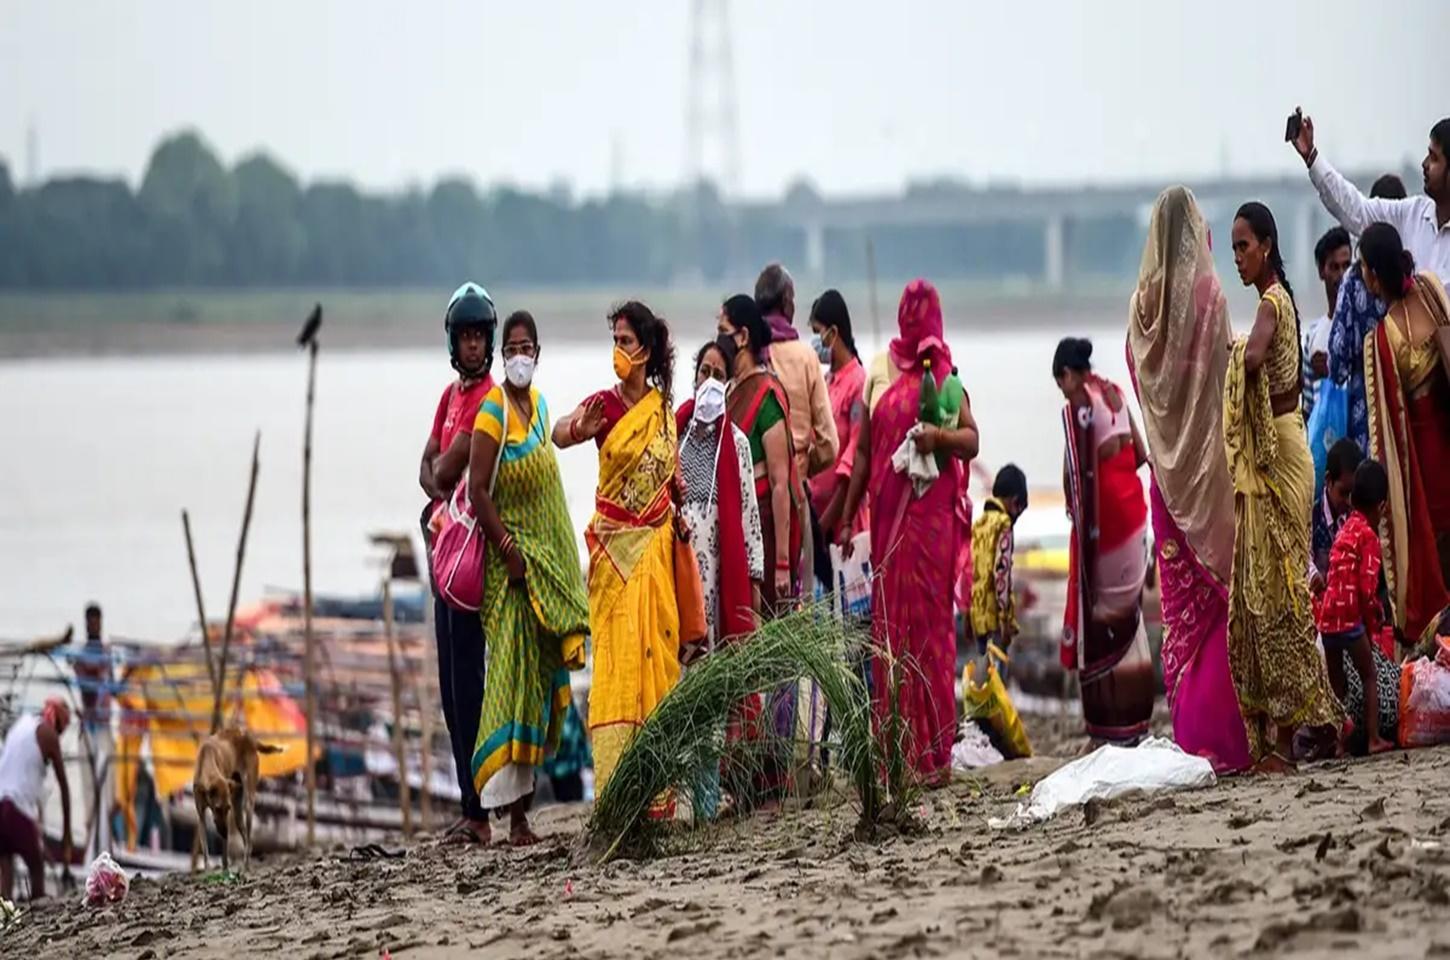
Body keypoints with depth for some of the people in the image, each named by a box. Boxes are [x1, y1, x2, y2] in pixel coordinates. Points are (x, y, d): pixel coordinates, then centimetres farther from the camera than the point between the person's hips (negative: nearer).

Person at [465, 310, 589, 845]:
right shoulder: (493, 412, -12)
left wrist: (558, 561, 16)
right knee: (513, 676, -10)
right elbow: (478, 491, -16)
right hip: (511, 558, -8)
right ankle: (512, 812, -11)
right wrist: (510, 551, -19)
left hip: (546, 558, 8)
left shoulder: (539, 405, 13)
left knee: (540, 677, 8)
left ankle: (522, 796, 14)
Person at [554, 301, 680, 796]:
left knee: (656, 653, 3)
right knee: (616, 661, -9)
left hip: (655, 547, 3)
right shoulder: (604, 404, -3)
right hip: (614, 550, -3)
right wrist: (579, 428, -45)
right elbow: (559, 433, -23)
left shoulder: (663, 409, 8)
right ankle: (613, 789, -10)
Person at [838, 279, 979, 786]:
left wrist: (939, 435, -23)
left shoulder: (944, 374, 1)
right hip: (887, 513, 4)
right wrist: (848, 515, 14)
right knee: (888, 624, 3)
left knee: (930, 621, -4)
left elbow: (972, 440, -4)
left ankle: (934, 754, -2)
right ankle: (895, 752, 7)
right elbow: (864, 451, 15)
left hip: (931, 512, -4)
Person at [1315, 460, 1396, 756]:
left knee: (1336, 683, 15)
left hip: (1326, 616, 6)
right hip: (1350, 616, -6)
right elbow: (1367, 587, -12)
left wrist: (1375, 608, 21)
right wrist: (1371, 623, 3)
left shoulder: (1346, 529, 17)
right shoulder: (1368, 535, -6)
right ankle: (1374, 739, 6)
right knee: (1369, 677, 8)